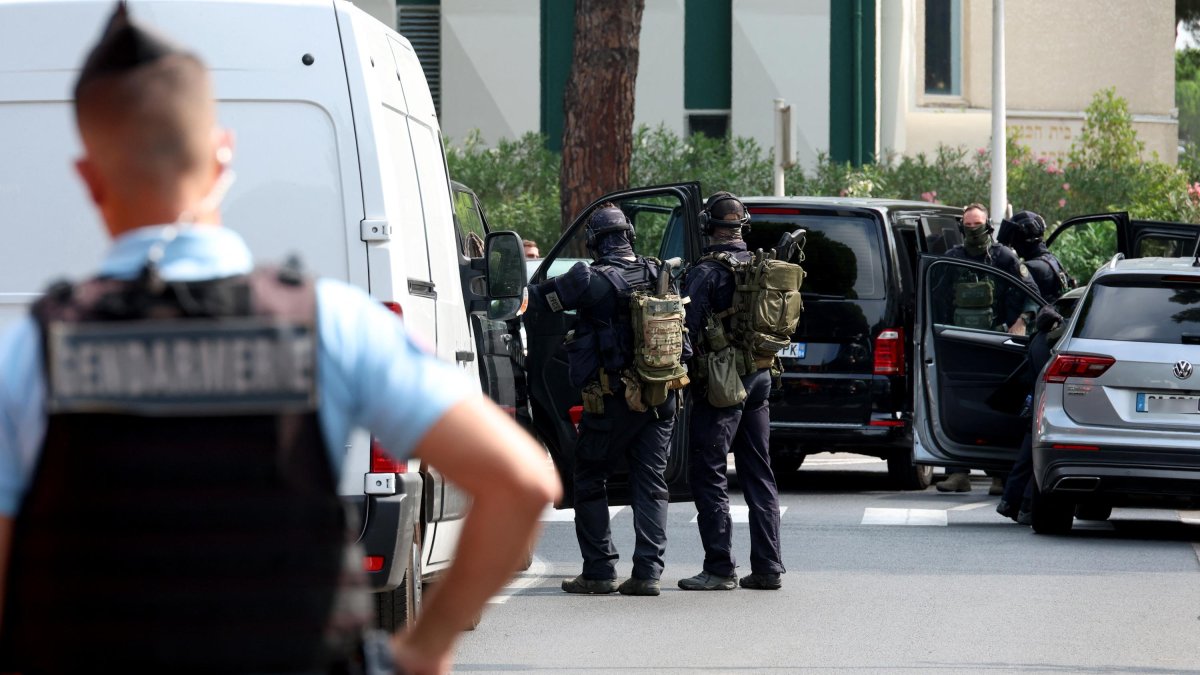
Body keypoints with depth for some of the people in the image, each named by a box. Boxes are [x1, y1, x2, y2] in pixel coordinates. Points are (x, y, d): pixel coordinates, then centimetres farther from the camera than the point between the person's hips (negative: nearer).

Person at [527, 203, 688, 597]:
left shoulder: (593, 281, -12)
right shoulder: (660, 276, 6)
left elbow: (539, 296, -4)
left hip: (612, 400, -5)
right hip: (661, 400, 5)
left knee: (590, 481, 8)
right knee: (650, 483, 8)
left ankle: (599, 571, 6)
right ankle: (647, 572, 2)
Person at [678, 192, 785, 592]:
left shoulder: (707, 272, -13)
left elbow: (686, 326, -16)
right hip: (760, 378, 7)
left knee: (708, 475, -2)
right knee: (758, 475, 12)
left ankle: (720, 569, -5)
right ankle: (768, 568, 12)